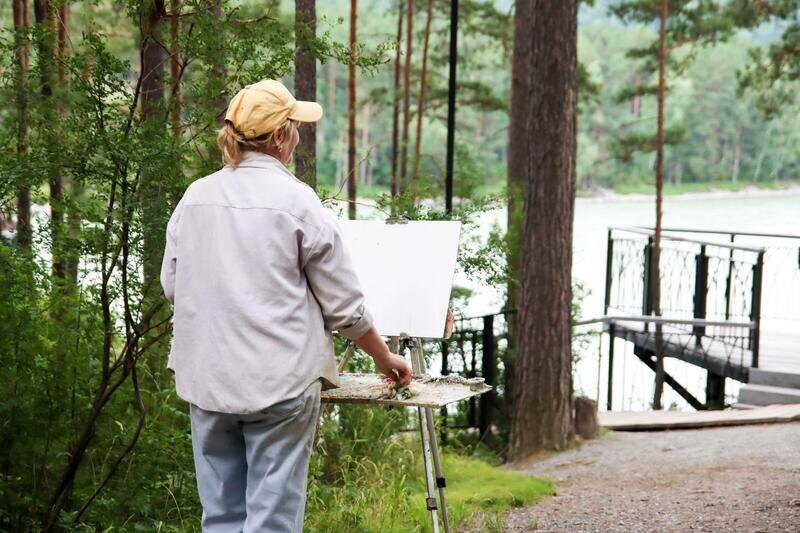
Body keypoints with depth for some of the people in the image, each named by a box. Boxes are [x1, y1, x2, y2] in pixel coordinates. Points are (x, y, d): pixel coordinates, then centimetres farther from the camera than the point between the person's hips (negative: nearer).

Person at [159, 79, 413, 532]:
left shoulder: (195, 197, 5)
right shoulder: (297, 201, -9)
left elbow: (172, 286, 16)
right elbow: (344, 306, -4)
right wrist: (385, 358, 12)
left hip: (207, 380, 5)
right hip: (280, 383, -5)